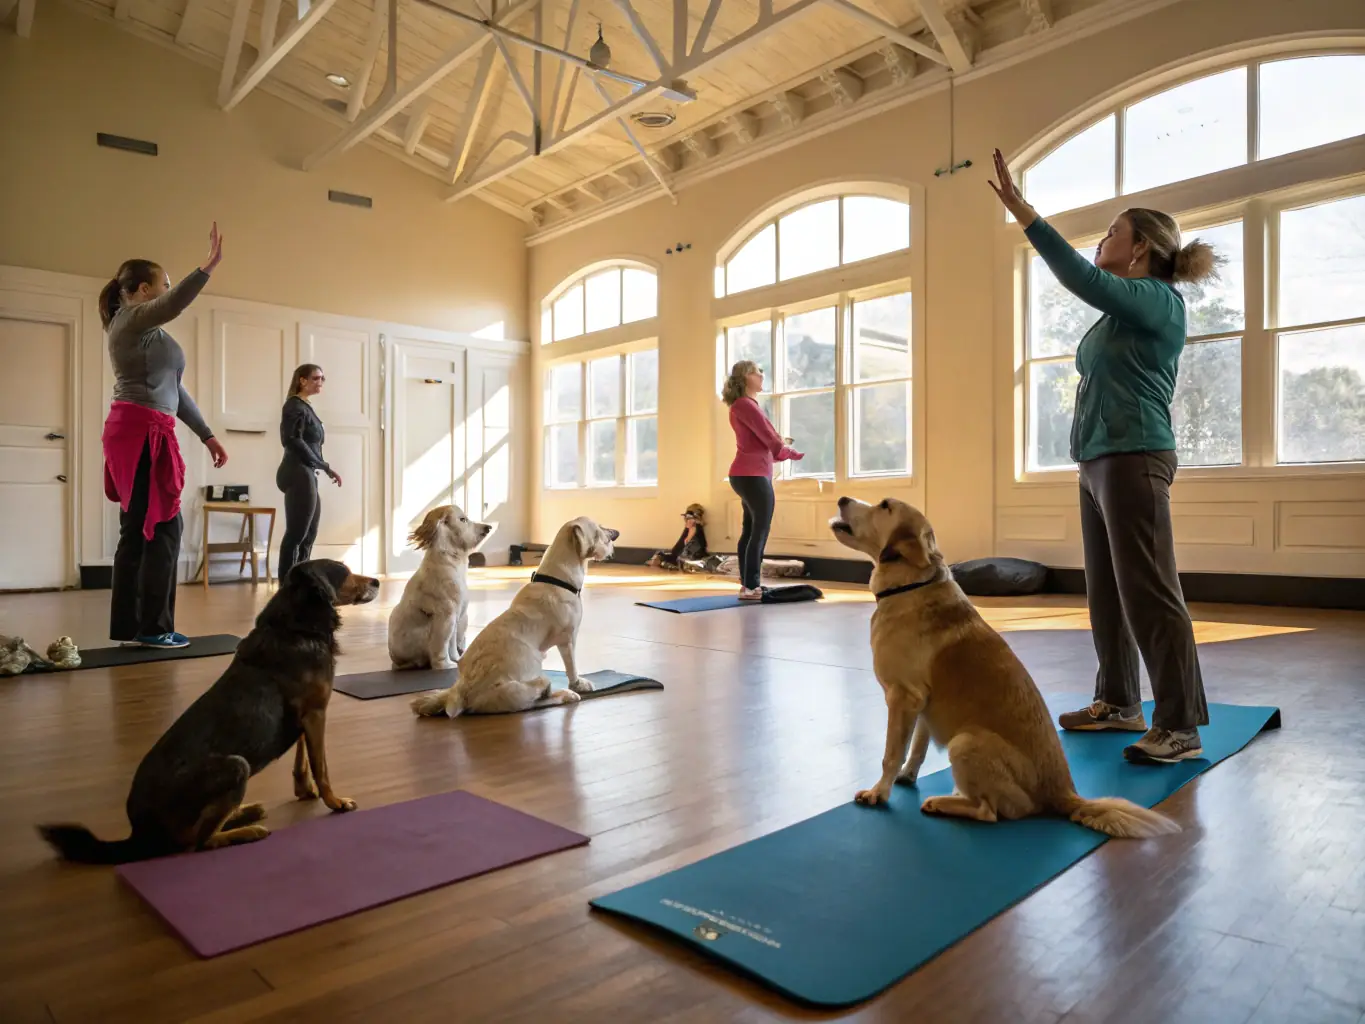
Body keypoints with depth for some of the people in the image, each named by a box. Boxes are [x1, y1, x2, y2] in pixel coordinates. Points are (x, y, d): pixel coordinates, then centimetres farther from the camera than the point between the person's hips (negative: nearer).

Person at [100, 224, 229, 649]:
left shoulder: (147, 330, 25)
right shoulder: (133, 318, -3)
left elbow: (174, 391, 25)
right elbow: (174, 305, -27)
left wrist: (207, 436, 24)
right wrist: (209, 266, -36)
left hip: (143, 434, 10)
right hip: (140, 433, -10)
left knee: (138, 532, 8)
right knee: (163, 527, -9)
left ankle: (129, 627, 11)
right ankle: (153, 628, -5)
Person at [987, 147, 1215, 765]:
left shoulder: (1157, 300, -9)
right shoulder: (1121, 311, 18)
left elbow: (1081, 278, -24)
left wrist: (1020, 209, -25)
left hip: (1133, 459, -10)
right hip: (1098, 461, 10)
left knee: (1149, 593, -8)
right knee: (1106, 592, 12)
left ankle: (1181, 727, -1)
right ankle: (1119, 704, 23)